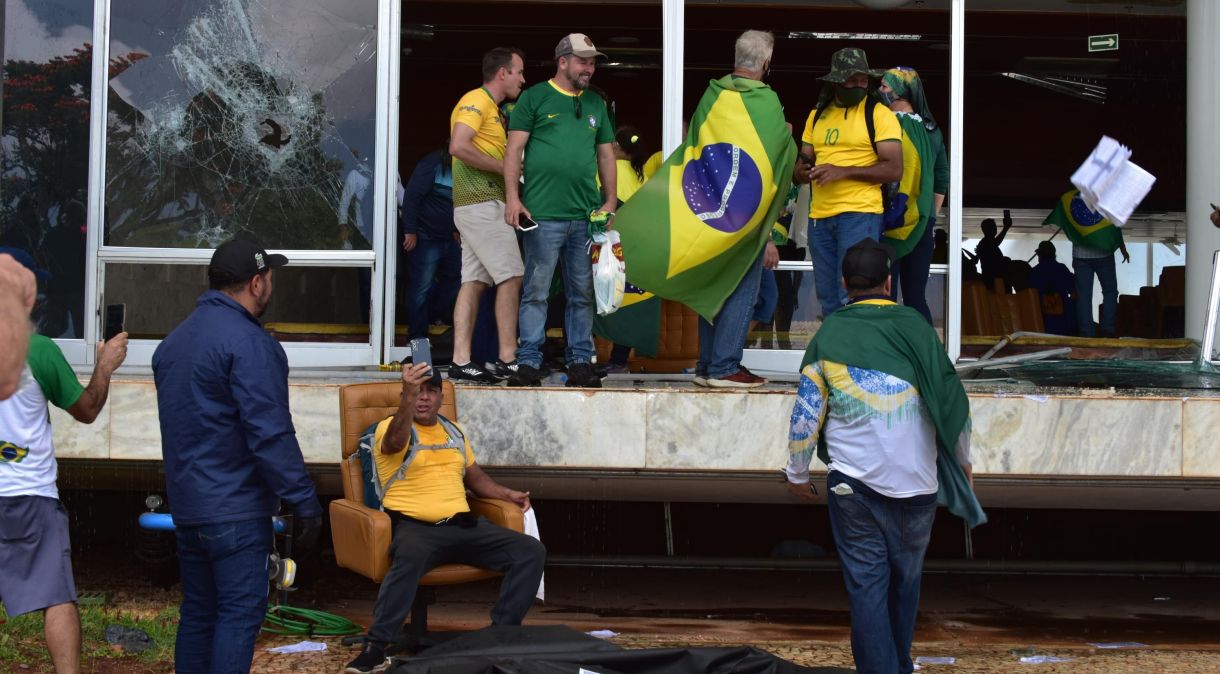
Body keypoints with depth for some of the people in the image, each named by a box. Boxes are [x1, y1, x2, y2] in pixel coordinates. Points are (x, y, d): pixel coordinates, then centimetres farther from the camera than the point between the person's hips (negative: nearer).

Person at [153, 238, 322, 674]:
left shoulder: (175, 340, 15)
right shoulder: (247, 342, -15)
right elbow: (270, 434, -20)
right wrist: (303, 503, -18)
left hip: (186, 503, 9)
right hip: (235, 509, -9)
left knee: (198, 612, 13)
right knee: (239, 613, -6)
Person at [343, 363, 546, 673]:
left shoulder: (454, 431, 21)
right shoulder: (389, 427, 0)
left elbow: (474, 475, 31)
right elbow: (396, 442, -26)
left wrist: (507, 494, 14)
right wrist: (409, 396, -42)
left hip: (462, 525, 6)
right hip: (414, 526, -6)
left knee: (532, 550, -10)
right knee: (410, 557, -42)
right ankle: (376, 646, -36)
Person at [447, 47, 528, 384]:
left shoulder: (493, 108, 23)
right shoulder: (476, 101, -8)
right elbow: (458, 146, -22)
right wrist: (504, 167, -16)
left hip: (480, 205, 10)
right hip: (482, 202, -10)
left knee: (474, 281, 4)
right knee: (511, 277, -10)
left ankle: (461, 361, 2)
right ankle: (508, 360, -10)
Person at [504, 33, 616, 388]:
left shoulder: (596, 104, 18)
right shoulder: (535, 98, 3)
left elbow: (606, 154, 21)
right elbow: (514, 149, 0)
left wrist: (611, 199, 11)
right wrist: (512, 197, -9)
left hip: (586, 216, 5)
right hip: (543, 213, -5)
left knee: (583, 294, 7)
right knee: (536, 292, -4)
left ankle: (580, 362, 12)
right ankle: (529, 362, -1)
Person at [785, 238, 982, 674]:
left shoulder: (829, 336, -3)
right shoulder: (916, 327, -2)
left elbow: (806, 413, -1)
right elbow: (952, 400, 3)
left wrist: (797, 473, 13)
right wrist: (962, 460, 17)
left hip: (853, 484, -1)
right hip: (916, 482, 1)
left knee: (866, 585, 3)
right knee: (906, 579, 17)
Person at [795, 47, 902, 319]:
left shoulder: (879, 114, -3)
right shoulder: (817, 116, 15)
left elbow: (894, 170, -10)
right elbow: (802, 165, 19)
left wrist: (842, 171, -18)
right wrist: (804, 171, -7)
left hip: (859, 214, -6)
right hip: (819, 216, 6)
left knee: (851, 298, -12)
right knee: (827, 298, 11)